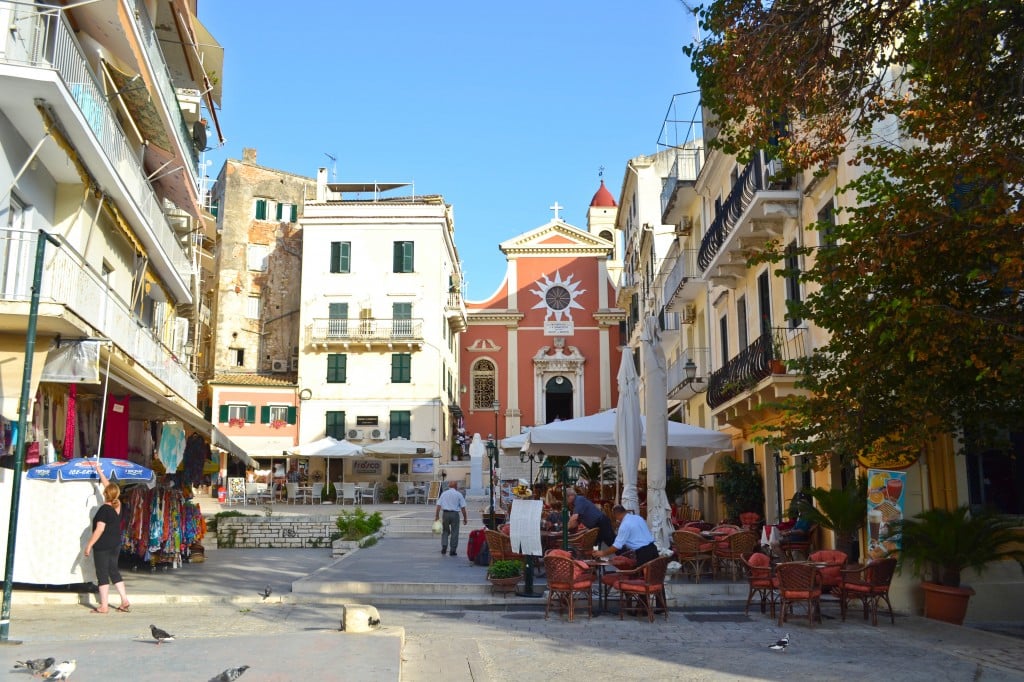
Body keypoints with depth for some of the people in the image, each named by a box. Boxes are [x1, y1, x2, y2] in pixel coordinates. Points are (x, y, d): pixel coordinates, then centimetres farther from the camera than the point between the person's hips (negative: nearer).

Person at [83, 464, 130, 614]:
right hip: (116, 544, 8)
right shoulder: (117, 506, 5)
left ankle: (104, 606, 2)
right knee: (114, 571, 16)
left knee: (102, 574, 0)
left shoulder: (104, 509, -16)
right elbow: (107, 485, 15)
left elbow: (100, 529, -21)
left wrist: (89, 545, -14)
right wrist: (99, 470, 23)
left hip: (103, 546, -8)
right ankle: (125, 601, 12)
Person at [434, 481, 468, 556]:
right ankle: (452, 550, 4)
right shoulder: (458, 494, 2)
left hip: (446, 514, 2)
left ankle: (444, 547, 4)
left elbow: (438, 505, 3)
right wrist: (465, 518, 5)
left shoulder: (443, 493, 8)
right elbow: (463, 507, -1)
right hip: (455, 514, -2)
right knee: (454, 532, 4)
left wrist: (437, 515, 7)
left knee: (445, 531, 16)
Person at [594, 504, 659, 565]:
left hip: (643, 553, -8)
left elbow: (617, 546, -9)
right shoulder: (638, 517, 13)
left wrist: (603, 553, 4)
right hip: (652, 548, 8)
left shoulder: (625, 525, -11)